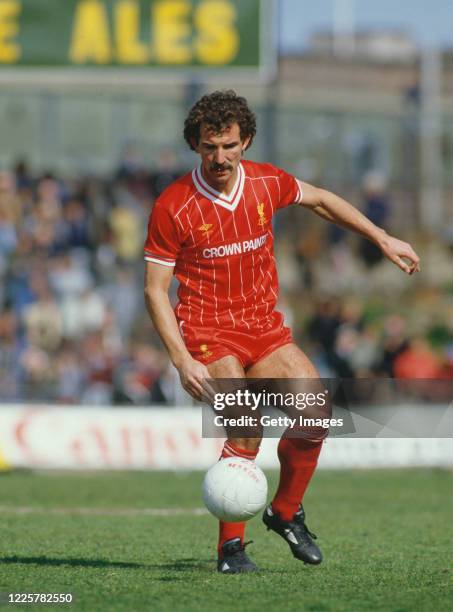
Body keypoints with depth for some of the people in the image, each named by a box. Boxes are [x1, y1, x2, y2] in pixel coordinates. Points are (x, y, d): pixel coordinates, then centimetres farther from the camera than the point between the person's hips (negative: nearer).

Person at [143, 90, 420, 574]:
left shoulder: (266, 182, -1)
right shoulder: (172, 206, -14)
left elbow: (320, 200, 20)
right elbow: (155, 290, -10)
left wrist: (382, 239, 20)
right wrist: (181, 360, -19)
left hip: (264, 326, 5)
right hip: (207, 332, -5)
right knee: (248, 430, -22)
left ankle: (285, 512, 16)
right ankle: (230, 547, -8)